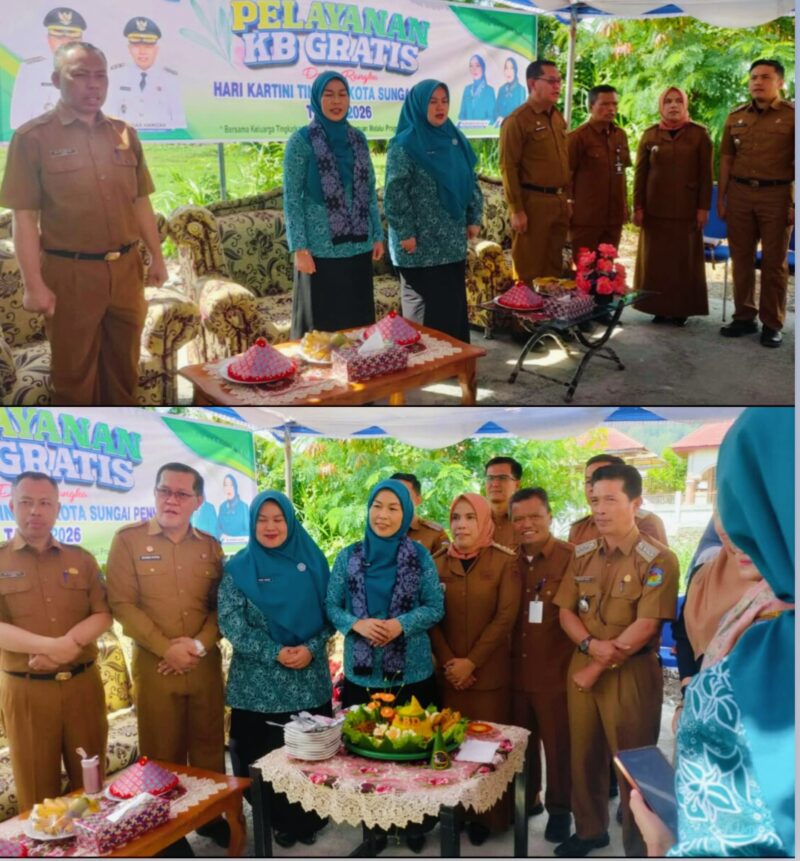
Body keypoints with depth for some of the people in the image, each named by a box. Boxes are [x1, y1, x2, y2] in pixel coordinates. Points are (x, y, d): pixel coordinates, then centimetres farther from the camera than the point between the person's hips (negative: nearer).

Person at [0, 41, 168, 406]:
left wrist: (156, 257, 11)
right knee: (74, 370, 8)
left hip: (126, 268, 5)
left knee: (124, 365, 16)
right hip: (69, 273, -4)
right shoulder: (33, 137, -7)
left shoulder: (124, 134, 8)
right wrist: (34, 284, -13)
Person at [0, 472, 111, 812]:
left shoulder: (81, 559, 8)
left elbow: (103, 615, 2)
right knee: (36, 788, 6)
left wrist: (69, 642, -16)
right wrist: (51, 646, -22)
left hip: (83, 684, 2)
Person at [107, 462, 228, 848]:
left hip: (206, 663, 3)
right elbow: (121, 604, -9)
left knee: (209, 745, 11)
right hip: (154, 664, -3)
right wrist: (167, 648, -14)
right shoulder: (127, 540, -3)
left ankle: (212, 815, 27)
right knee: (161, 752, 4)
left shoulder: (210, 545, 7)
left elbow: (221, 605, 7)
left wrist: (199, 644, -10)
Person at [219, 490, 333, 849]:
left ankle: (307, 819, 25)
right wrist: (274, 653, -15)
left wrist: (311, 648, -12)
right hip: (259, 682, -1)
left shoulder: (312, 560, 4)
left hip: (310, 679, 1)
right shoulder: (238, 567, -1)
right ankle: (279, 820, 22)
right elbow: (231, 622, -8)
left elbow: (330, 613, 4)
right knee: (264, 756, 4)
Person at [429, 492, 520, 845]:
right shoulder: (438, 563, 5)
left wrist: (472, 661, -13)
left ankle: (487, 815, 14)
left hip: (489, 671, -2)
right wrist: (448, 661, -9)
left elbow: (505, 617, -9)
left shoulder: (505, 562, -3)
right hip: (448, 672, 2)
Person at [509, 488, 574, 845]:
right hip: (516, 671, 5)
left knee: (558, 744, 9)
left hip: (556, 672, -4)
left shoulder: (572, 558, -11)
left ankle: (559, 809, 28)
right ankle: (526, 799, 37)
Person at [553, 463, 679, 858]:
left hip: (631, 673, -5)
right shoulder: (582, 555, 6)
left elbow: (645, 627, -16)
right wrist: (590, 645, -14)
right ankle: (590, 829, 35)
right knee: (584, 753, 15)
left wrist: (598, 668, -14)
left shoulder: (657, 559, -11)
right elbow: (566, 611, 6)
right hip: (582, 666, 5)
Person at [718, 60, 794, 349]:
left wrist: (794, 203, -10)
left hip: (777, 195, -3)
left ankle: (772, 323, 9)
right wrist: (721, 198, 8)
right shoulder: (735, 117, 10)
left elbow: (795, 163, -4)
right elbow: (726, 160, 12)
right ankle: (744, 316, 18)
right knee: (741, 258, 7)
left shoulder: (791, 115, -1)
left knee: (774, 261, 3)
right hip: (739, 193, 3)